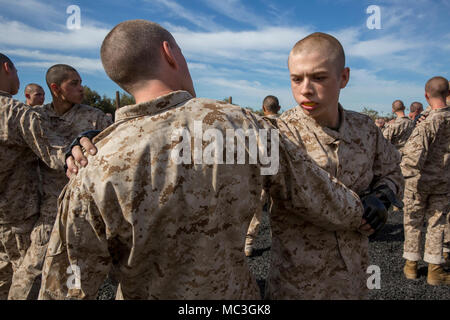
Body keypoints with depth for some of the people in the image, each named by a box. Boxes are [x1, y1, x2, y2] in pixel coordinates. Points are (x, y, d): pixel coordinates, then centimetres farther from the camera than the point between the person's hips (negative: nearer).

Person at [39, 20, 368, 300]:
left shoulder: (94, 175, -23)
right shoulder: (244, 126, -19)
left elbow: (65, 289, -15)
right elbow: (324, 201, -8)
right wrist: (363, 214, 11)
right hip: (236, 291, 2)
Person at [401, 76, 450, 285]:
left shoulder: (427, 124, -21)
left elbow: (413, 157, -26)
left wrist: (408, 172, -10)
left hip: (420, 180, -4)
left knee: (413, 222, 11)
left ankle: (411, 265, 23)